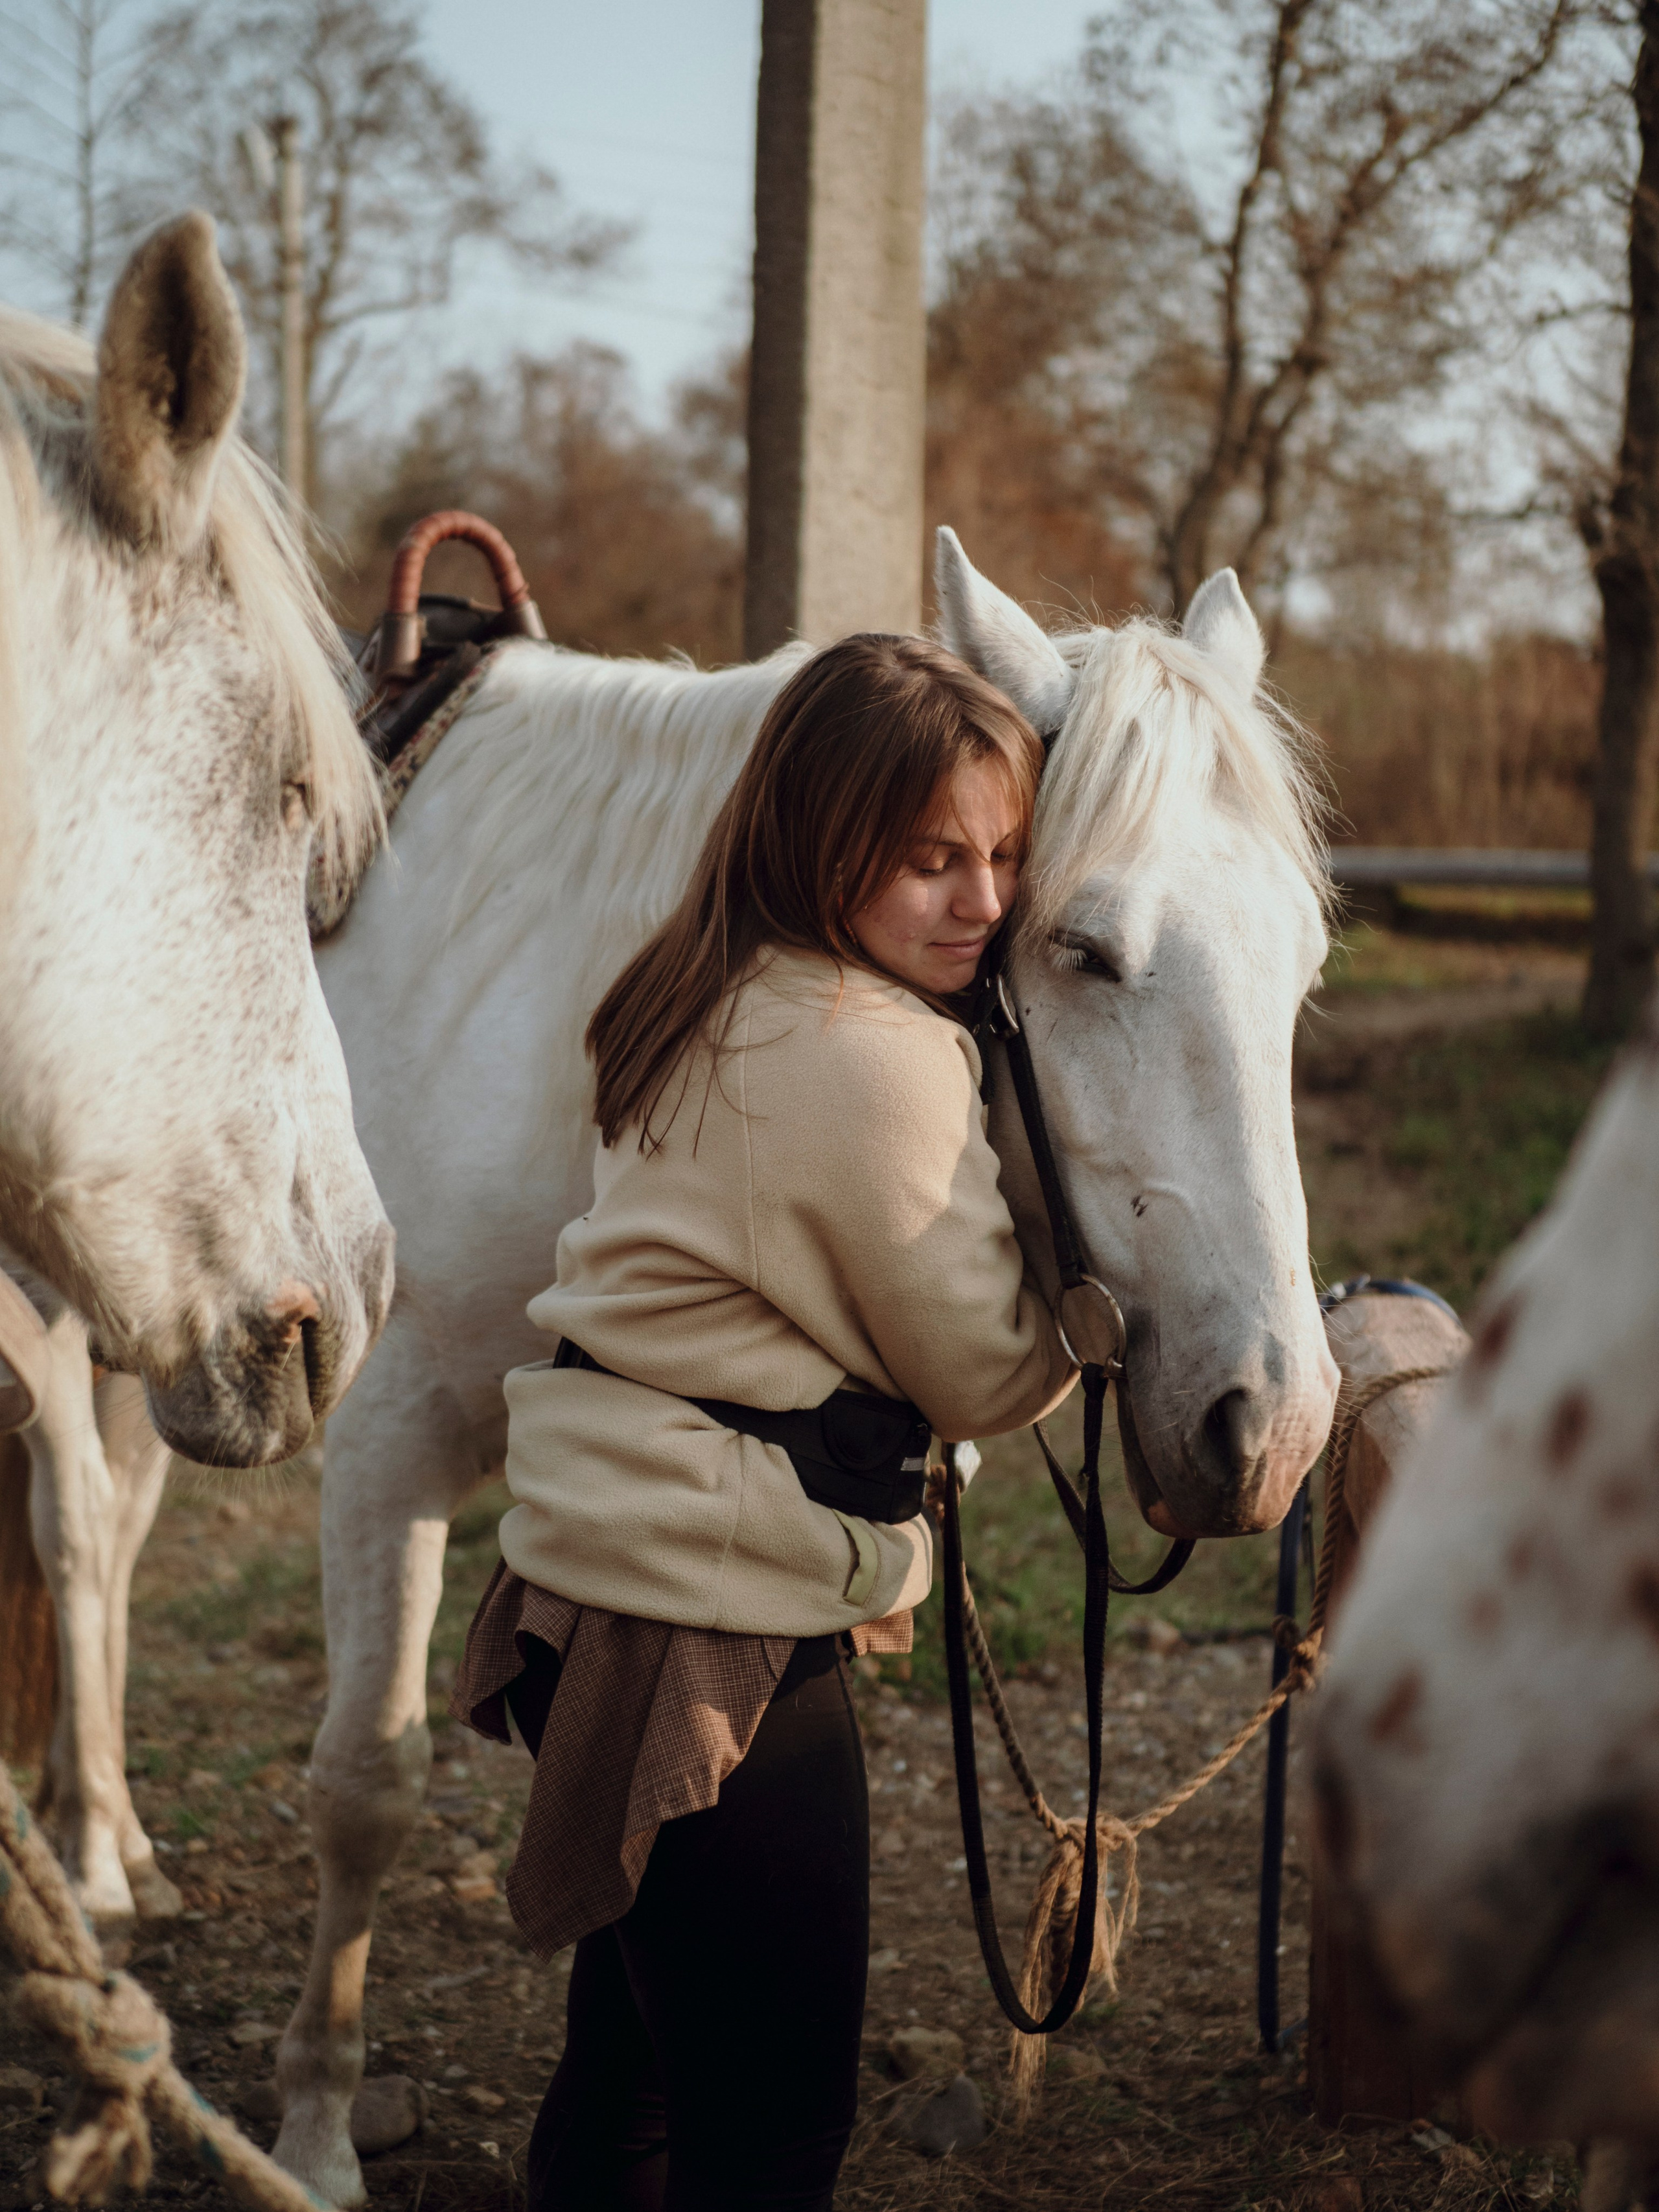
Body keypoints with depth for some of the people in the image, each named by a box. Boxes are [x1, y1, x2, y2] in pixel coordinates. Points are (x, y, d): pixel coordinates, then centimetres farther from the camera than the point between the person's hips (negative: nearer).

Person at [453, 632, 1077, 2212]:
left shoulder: (705, 1014, 10)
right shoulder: (878, 1064, -19)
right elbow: (990, 1373, -9)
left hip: (599, 1581, 10)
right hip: (712, 1632, -10)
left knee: (632, 2073, 22)